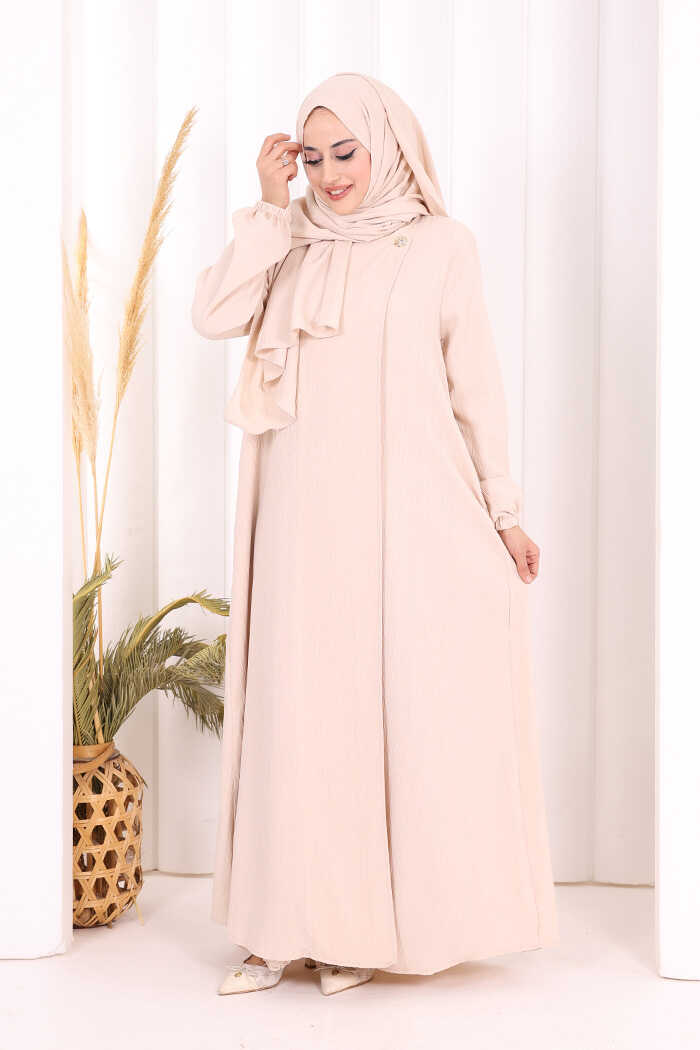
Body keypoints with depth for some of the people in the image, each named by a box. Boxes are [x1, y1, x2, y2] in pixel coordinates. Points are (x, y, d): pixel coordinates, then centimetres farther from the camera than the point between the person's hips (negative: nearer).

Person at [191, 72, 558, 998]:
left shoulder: (442, 244, 5)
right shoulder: (290, 247, 12)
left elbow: (475, 381, 5)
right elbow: (213, 316, -4)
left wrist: (503, 508, 2)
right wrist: (271, 207, -4)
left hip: (406, 512, -2)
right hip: (307, 512, 2)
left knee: (407, 708, 0)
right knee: (300, 707, 2)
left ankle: (382, 923, 12)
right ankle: (293, 925, 10)